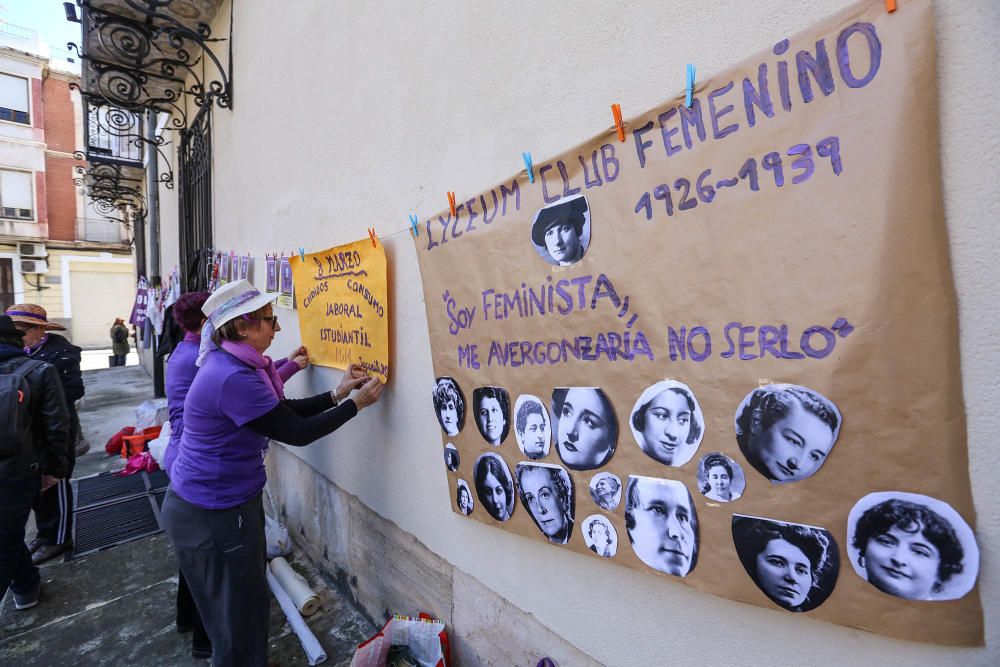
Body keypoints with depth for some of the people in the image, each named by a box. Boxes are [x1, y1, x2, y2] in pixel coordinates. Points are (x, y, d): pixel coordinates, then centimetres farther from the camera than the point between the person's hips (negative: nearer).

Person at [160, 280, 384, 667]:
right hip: (213, 514, -9)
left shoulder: (232, 364, 2)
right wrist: (356, 404, -17)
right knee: (238, 614, 11)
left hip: (223, 503, 9)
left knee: (245, 600, 25)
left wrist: (336, 395, 0)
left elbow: (280, 409, 8)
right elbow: (297, 432, -26)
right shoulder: (233, 378, -30)